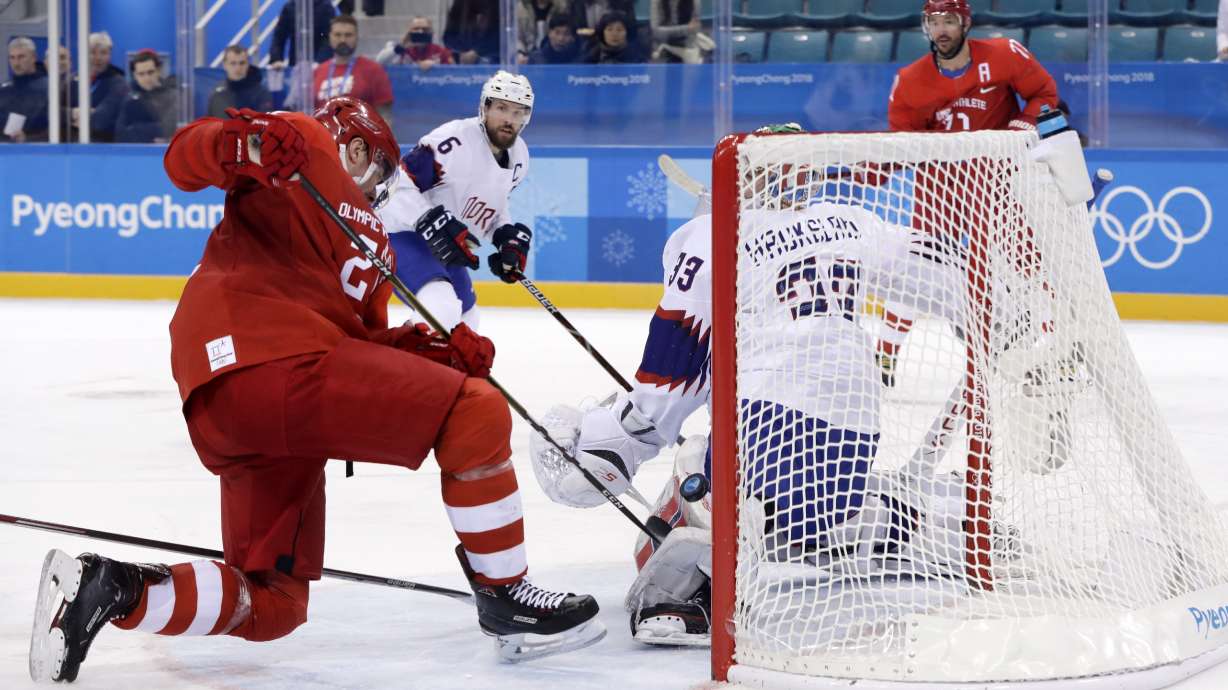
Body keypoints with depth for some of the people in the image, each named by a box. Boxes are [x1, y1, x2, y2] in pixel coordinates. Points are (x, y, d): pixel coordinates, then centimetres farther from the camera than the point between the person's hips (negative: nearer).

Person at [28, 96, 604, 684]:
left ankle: (109, 589, -1)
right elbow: (185, 158, -4)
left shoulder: (371, 241, 36)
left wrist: (435, 353, 4)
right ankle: (505, 598, -4)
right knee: (477, 412, -10)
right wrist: (242, 145, -26)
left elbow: (368, 342, 23)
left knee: (271, 604, 11)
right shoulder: (308, 145, 11)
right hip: (267, 352, -10)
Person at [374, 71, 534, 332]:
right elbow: (399, 186, -26)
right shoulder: (454, 141, -25)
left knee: (465, 321, 25)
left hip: (445, 249, 10)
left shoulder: (518, 156, 3)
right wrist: (435, 226, -33)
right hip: (402, 233, -10)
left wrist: (510, 238, 3)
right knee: (442, 308, -34)